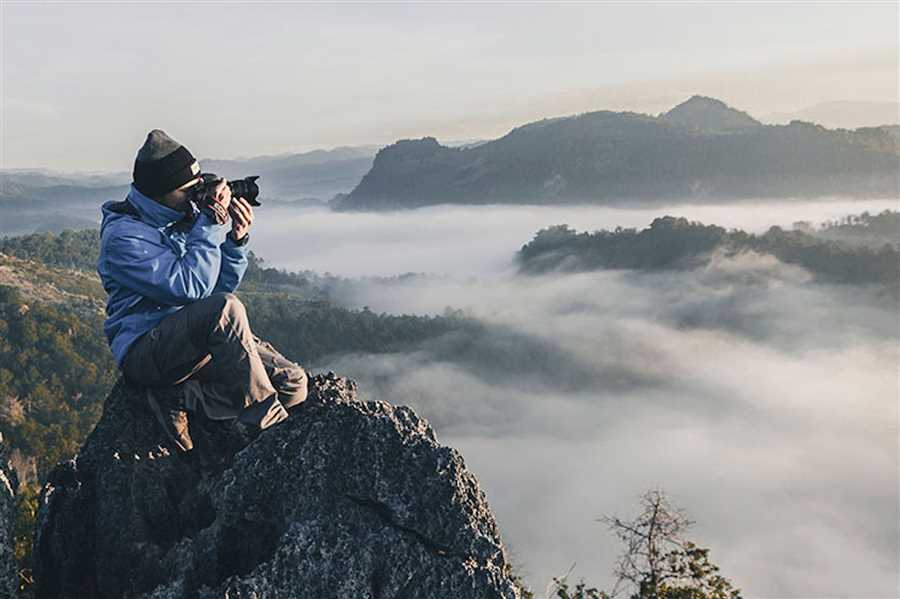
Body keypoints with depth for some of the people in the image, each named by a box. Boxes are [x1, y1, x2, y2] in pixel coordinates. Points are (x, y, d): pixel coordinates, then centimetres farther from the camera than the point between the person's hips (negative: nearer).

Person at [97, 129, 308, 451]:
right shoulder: (123, 235, -13)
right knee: (225, 308, -37)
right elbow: (191, 287, -24)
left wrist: (237, 239, -5)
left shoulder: (185, 215, 9)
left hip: (203, 338, 8)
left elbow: (223, 285, 12)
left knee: (294, 383, -10)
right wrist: (212, 222, -18)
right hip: (145, 349, -7)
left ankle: (178, 397, -11)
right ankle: (268, 424, -26)